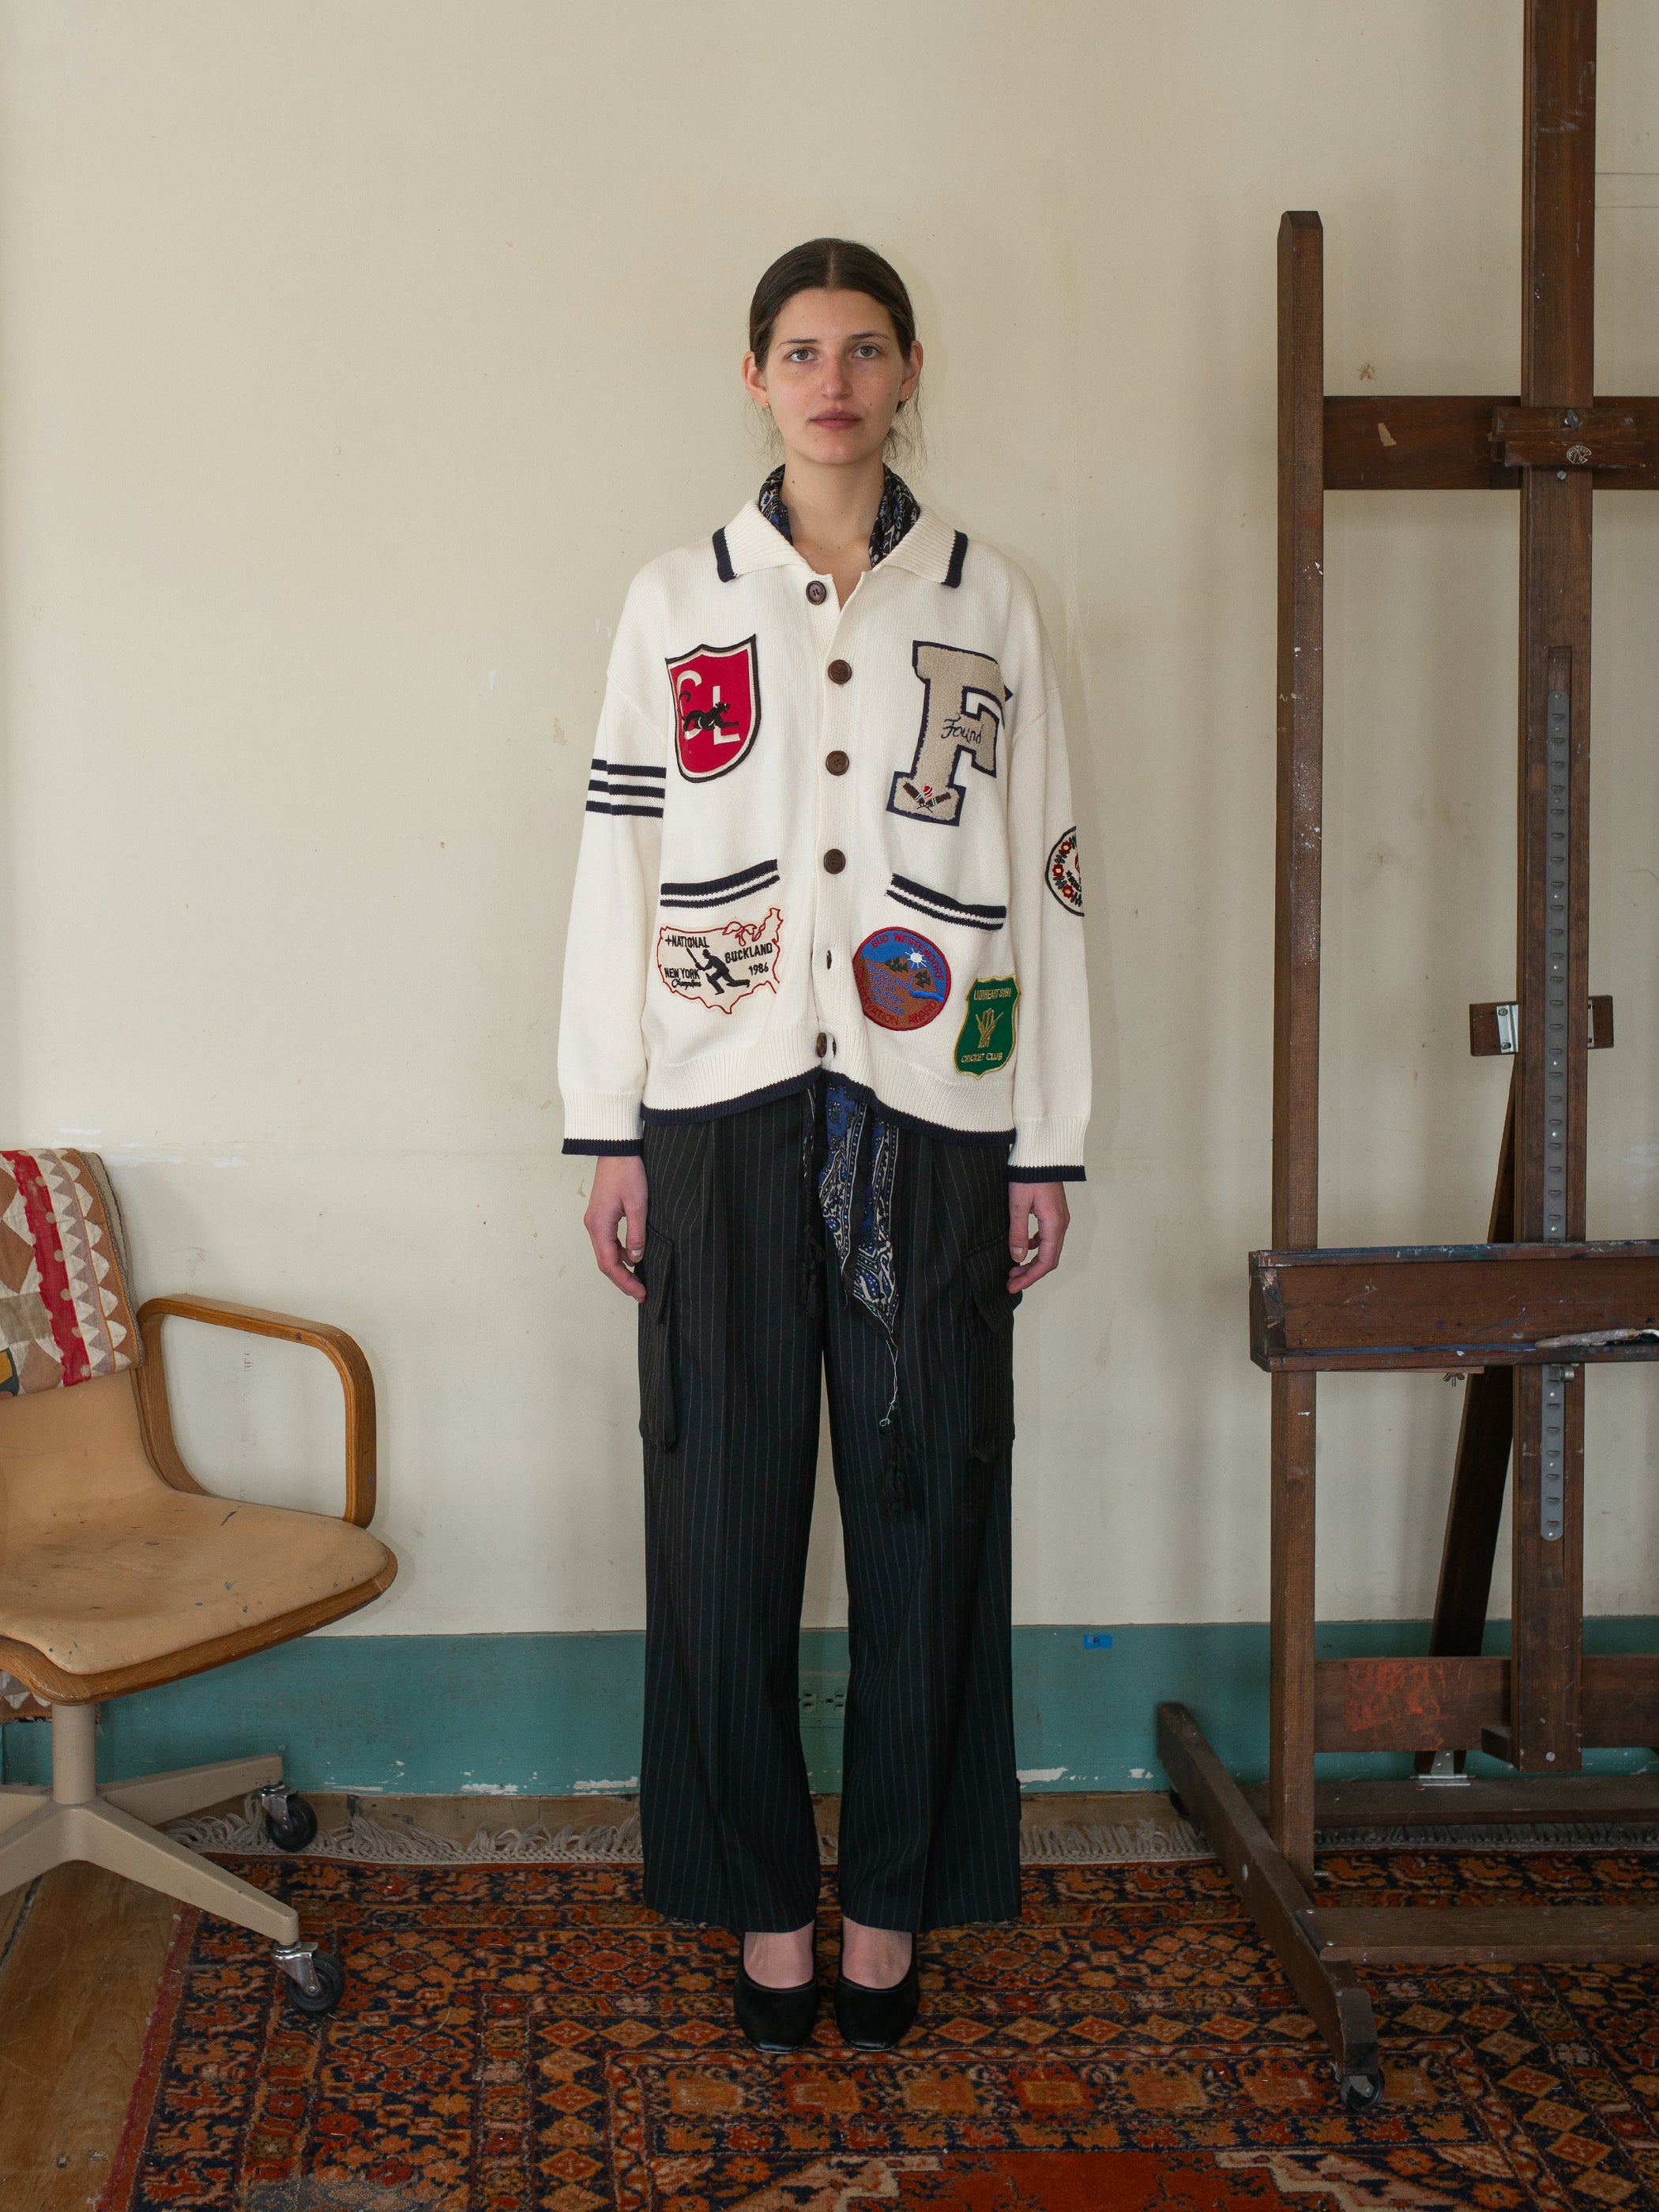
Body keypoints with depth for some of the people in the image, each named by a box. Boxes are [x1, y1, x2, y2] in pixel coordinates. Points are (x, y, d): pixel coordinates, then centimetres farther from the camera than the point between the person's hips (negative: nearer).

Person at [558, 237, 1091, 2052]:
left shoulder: (989, 603, 8)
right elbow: (617, 869, 6)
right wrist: (611, 1133, 1)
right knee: (728, 1508, 2)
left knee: (925, 1505, 4)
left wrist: (1046, 1146, 3)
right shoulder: (674, 605, 8)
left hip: (931, 1116, 0)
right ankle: (764, 1903, 17)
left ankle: (893, 1901, 19)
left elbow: (1044, 877, 7)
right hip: (728, 1106, 0)